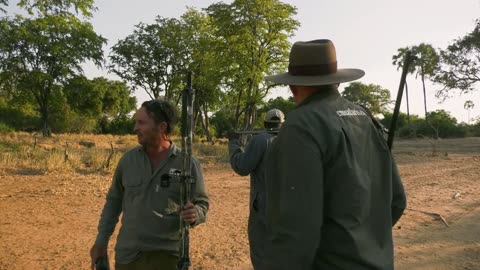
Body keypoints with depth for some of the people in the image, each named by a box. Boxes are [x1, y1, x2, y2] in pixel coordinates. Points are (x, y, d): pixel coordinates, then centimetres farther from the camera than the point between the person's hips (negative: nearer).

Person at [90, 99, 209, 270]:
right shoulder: (128, 159, 0)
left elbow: (201, 202, -2)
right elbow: (114, 200, 10)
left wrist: (194, 215, -24)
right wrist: (101, 241, 9)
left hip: (166, 255, -3)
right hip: (126, 255, 3)